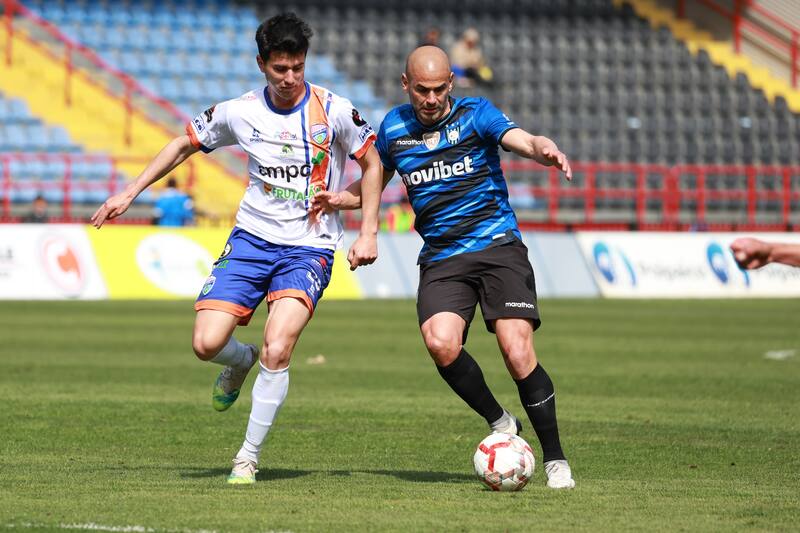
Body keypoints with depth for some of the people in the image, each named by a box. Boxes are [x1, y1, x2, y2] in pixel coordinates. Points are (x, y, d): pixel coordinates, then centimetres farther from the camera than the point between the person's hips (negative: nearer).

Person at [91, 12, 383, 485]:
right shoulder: (239, 113, -2)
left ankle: (249, 458, -5)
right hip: (252, 238, 3)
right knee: (207, 344, -12)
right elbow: (185, 145, 14)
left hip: (309, 248, -3)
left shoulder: (334, 110, -9)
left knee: (276, 352, -22)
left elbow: (372, 163, 5)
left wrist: (368, 233, -3)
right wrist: (130, 193, 10)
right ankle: (242, 362, 27)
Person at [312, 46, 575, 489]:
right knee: (441, 343, -25)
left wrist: (547, 151, -41)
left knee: (518, 354, -18)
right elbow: (375, 181, 25)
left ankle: (555, 459, -2)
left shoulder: (475, 113, -1)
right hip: (441, 259, 3)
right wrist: (341, 199, 4)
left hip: (497, 246, -2)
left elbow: (524, 141, -17)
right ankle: (500, 424, -1)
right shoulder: (394, 128, 10)